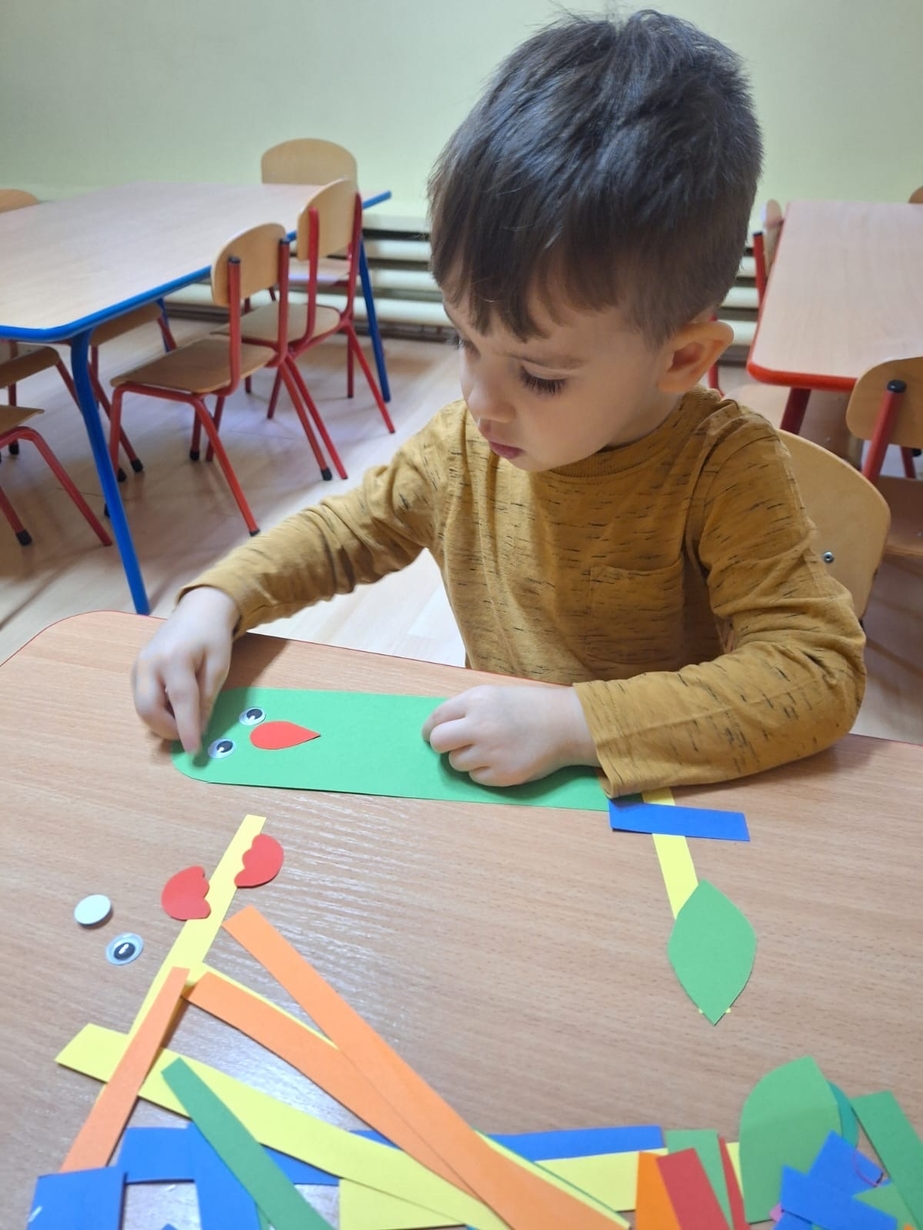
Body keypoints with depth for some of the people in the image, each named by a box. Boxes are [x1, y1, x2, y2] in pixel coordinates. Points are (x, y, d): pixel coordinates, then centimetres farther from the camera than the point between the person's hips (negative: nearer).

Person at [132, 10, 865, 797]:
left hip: (655, 803, -2)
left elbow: (821, 671, -24)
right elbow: (345, 533, 7)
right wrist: (216, 599, -9)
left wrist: (572, 722, -30)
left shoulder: (726, 470, -19)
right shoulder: (466, 440, -6)